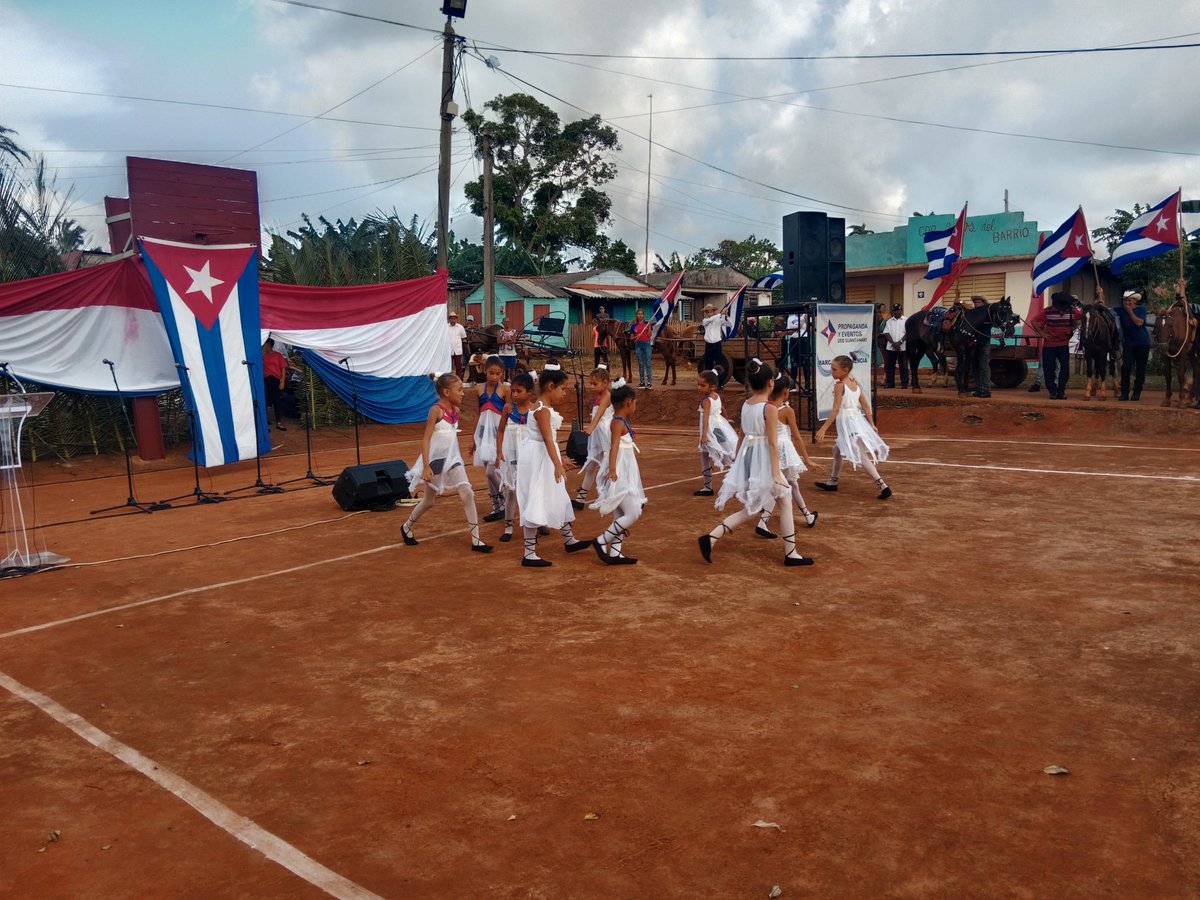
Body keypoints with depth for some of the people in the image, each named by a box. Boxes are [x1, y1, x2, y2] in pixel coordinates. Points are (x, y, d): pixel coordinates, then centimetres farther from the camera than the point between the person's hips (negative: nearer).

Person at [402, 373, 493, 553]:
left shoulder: (455, 410, 4)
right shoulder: (436, 410, -17)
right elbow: (426, 439, -19)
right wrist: (426, 466, -24)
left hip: (452, 458, 6)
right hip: (436, 459, -6)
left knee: (468, 494, -6)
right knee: (429, 500, 10)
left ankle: (476, 540, -3)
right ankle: (406, 527, 36)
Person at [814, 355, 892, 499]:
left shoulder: (839, 385, -14)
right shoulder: (855, 383, 8)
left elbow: (836, 409, -21)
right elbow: (865, 406, 10)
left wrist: (823, 429, -23)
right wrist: (871, 424, 16)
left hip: (848, 422, -9)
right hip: (857, 420, 9)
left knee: (861, 455, -10)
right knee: (837, 449, 25)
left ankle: (883, 486, -18)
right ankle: (832, 482, 37)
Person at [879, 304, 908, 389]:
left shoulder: (906, 320, 3)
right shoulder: (889, 321, 12)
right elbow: (886, 333, 2)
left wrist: (900, 342, -14)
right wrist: (893, 343, -11)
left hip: (903, 347, -3)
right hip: (890, 347, 3)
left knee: (903, 366, -1)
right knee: (889, 365, 5)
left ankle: (904, 383, 3)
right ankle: (890, 382, 12)